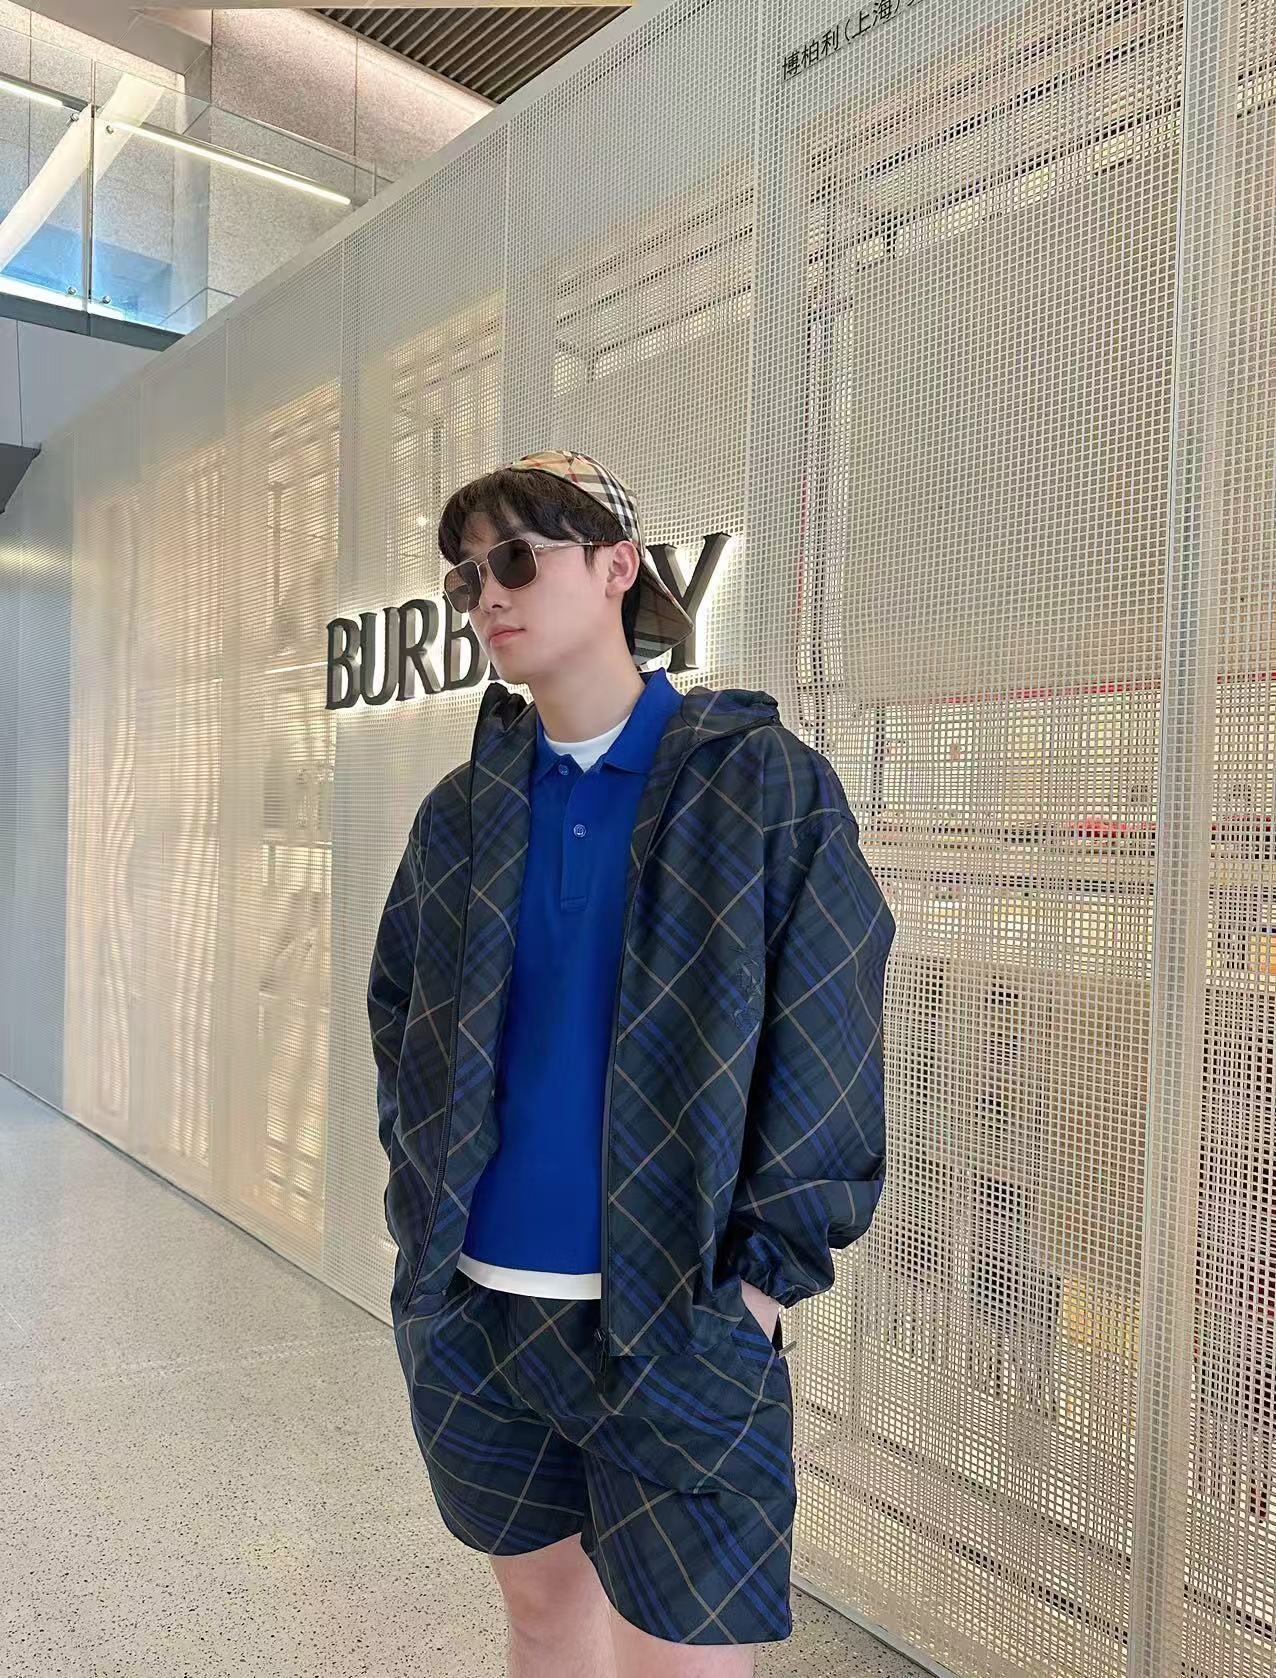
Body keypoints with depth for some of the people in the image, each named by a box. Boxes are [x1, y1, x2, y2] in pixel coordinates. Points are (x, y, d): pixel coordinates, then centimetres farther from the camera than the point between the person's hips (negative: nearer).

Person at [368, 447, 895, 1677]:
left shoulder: (764, 782, -9)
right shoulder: (463, 810, 4)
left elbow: (831, 1052, -9)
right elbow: (395, 1011, 15)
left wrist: (765, 1273, -12)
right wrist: (421, 1203, 7)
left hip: (677, 1322, -4)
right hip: (472, 1310, 5)